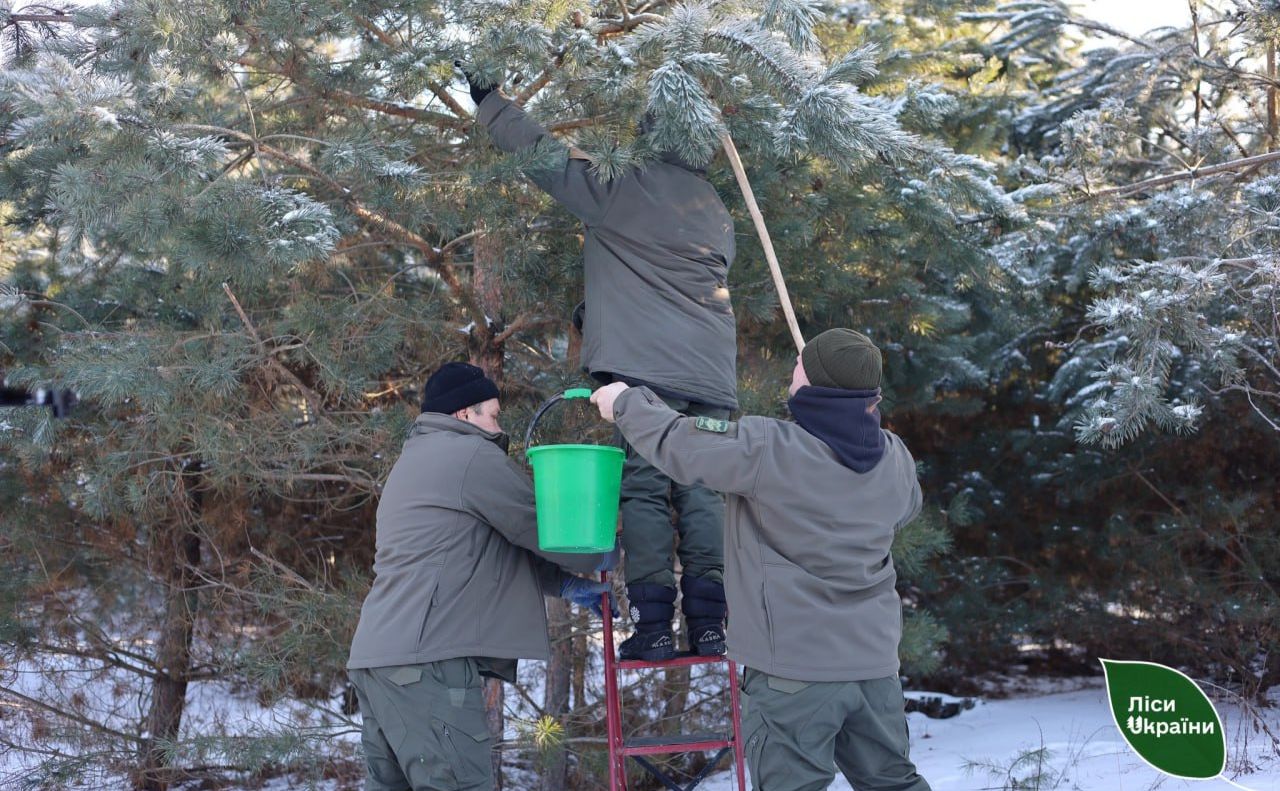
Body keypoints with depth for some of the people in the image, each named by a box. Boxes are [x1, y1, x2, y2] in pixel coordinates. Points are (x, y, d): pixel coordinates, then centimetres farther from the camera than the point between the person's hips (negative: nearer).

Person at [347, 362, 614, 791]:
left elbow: (495, 551, 28)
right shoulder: (471, 455, -4)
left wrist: (566, 585, 23)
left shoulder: (415, 459, 27)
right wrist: (599, 555, 19)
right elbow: (542, 528, 0)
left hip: (377, 655, 10)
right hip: (425, 659, -10)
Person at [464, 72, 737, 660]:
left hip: (644, 368, -6)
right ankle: (708, 625, 2)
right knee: (702, 495, 4)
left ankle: (653, 627, -5)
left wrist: (488, 102, 15)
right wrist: (601, 312, 37)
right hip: (712, 377, 6)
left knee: (643, 491, -3)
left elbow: (544, 156, 3)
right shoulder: (718, 215, 22)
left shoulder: (625, 187, -1)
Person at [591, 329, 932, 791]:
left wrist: (625, 404, 14)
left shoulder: (766, 449, -17)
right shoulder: (895, 459, 2)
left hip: (794, 666, -6)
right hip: (875, 661, 6)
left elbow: (676, 445, -5)